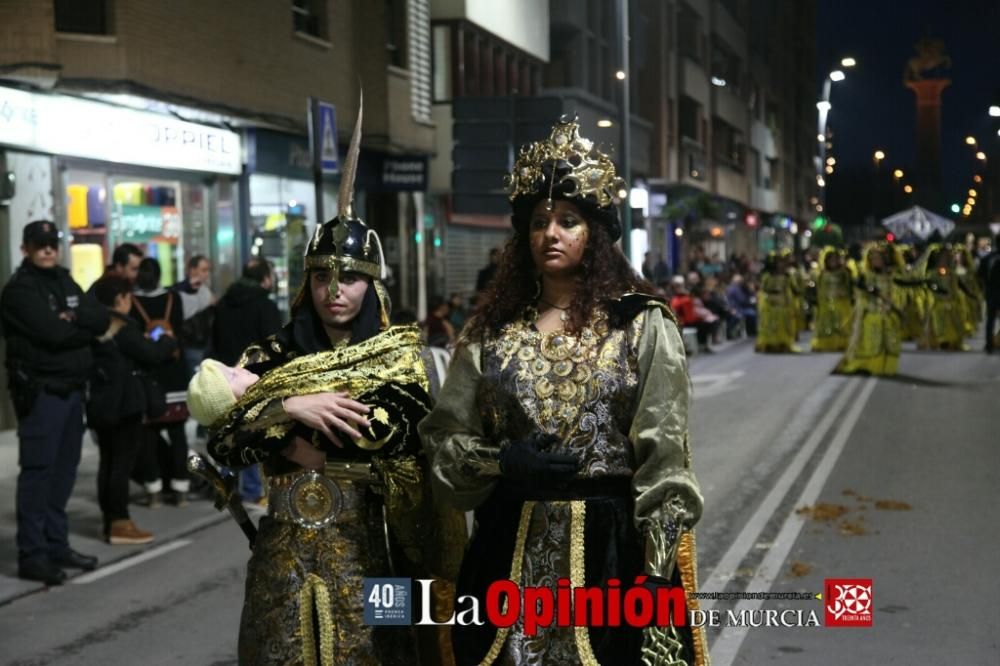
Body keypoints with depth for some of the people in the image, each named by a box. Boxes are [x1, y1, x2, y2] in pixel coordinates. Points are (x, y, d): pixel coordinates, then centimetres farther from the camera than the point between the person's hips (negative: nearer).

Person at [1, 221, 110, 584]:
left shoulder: (65, 282, 16)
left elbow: (102, 319, 4)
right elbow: (53, 333, -19)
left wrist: (75, 318, -13)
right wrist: (85, 329, -4)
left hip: (71, 388, 7)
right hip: (40, 391, -7)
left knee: (63, 471, 11)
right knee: (37, 472, -7)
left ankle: (56, 546, 19)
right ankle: (32, 555, -4)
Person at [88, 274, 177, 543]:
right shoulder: (122, 328, -14)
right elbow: (151, 354, -12)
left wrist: (147, 344, 17)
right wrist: (167, 340, 6)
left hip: (99, 403, 8)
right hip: (124, 403, -8)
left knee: (107, 462, 11)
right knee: (122, 462, -5)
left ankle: (110, 521, 17)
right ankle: (119, 523, -4)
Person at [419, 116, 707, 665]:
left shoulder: (643, 325, -3)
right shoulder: (491, 330, 7)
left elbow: (664, 455, -6)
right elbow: (442, 438, 8)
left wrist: (659, 569, -11)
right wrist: (501, 462, -12)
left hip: (611, 544, -3)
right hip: (511, 548, 3)